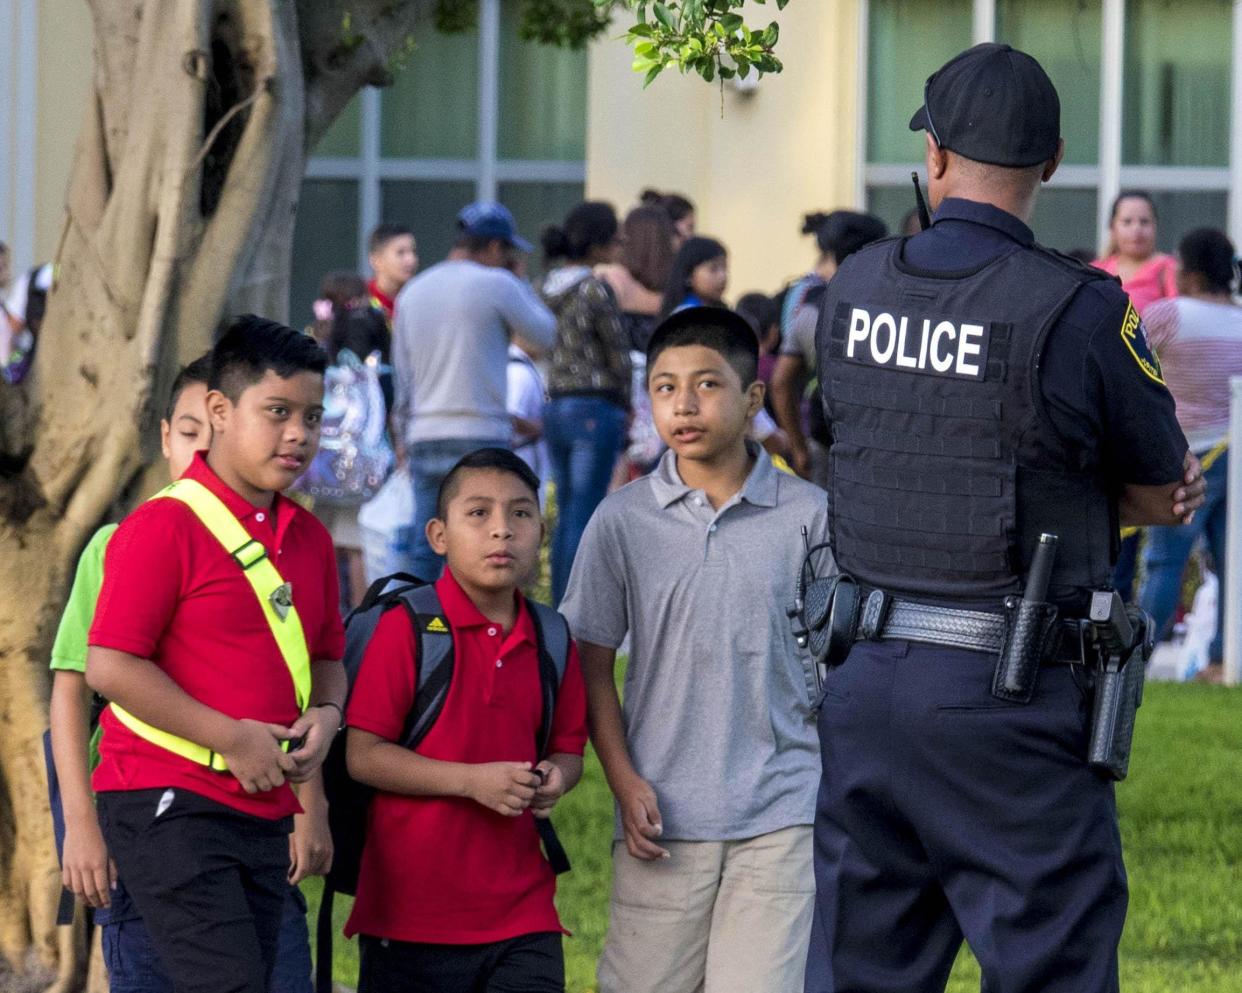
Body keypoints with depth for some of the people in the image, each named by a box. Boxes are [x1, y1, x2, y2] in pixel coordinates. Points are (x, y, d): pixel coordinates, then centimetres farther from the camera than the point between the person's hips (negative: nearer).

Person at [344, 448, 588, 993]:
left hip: (522, 914, 4)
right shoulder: (406, 630, -7)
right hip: (413, 911, -4)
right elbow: (362, 755, -11)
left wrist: (555, 779, -5)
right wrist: (472, 780, -18)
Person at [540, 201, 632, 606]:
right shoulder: (595, 290, -13)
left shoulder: (550, 288, 9)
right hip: (595, 406, -7)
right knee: (585, 516, -5)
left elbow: (546, 347, 11)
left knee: (566, 514, 13)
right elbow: (619, 356, -10)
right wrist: (625, 406, 7)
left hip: (555, 405, 7)